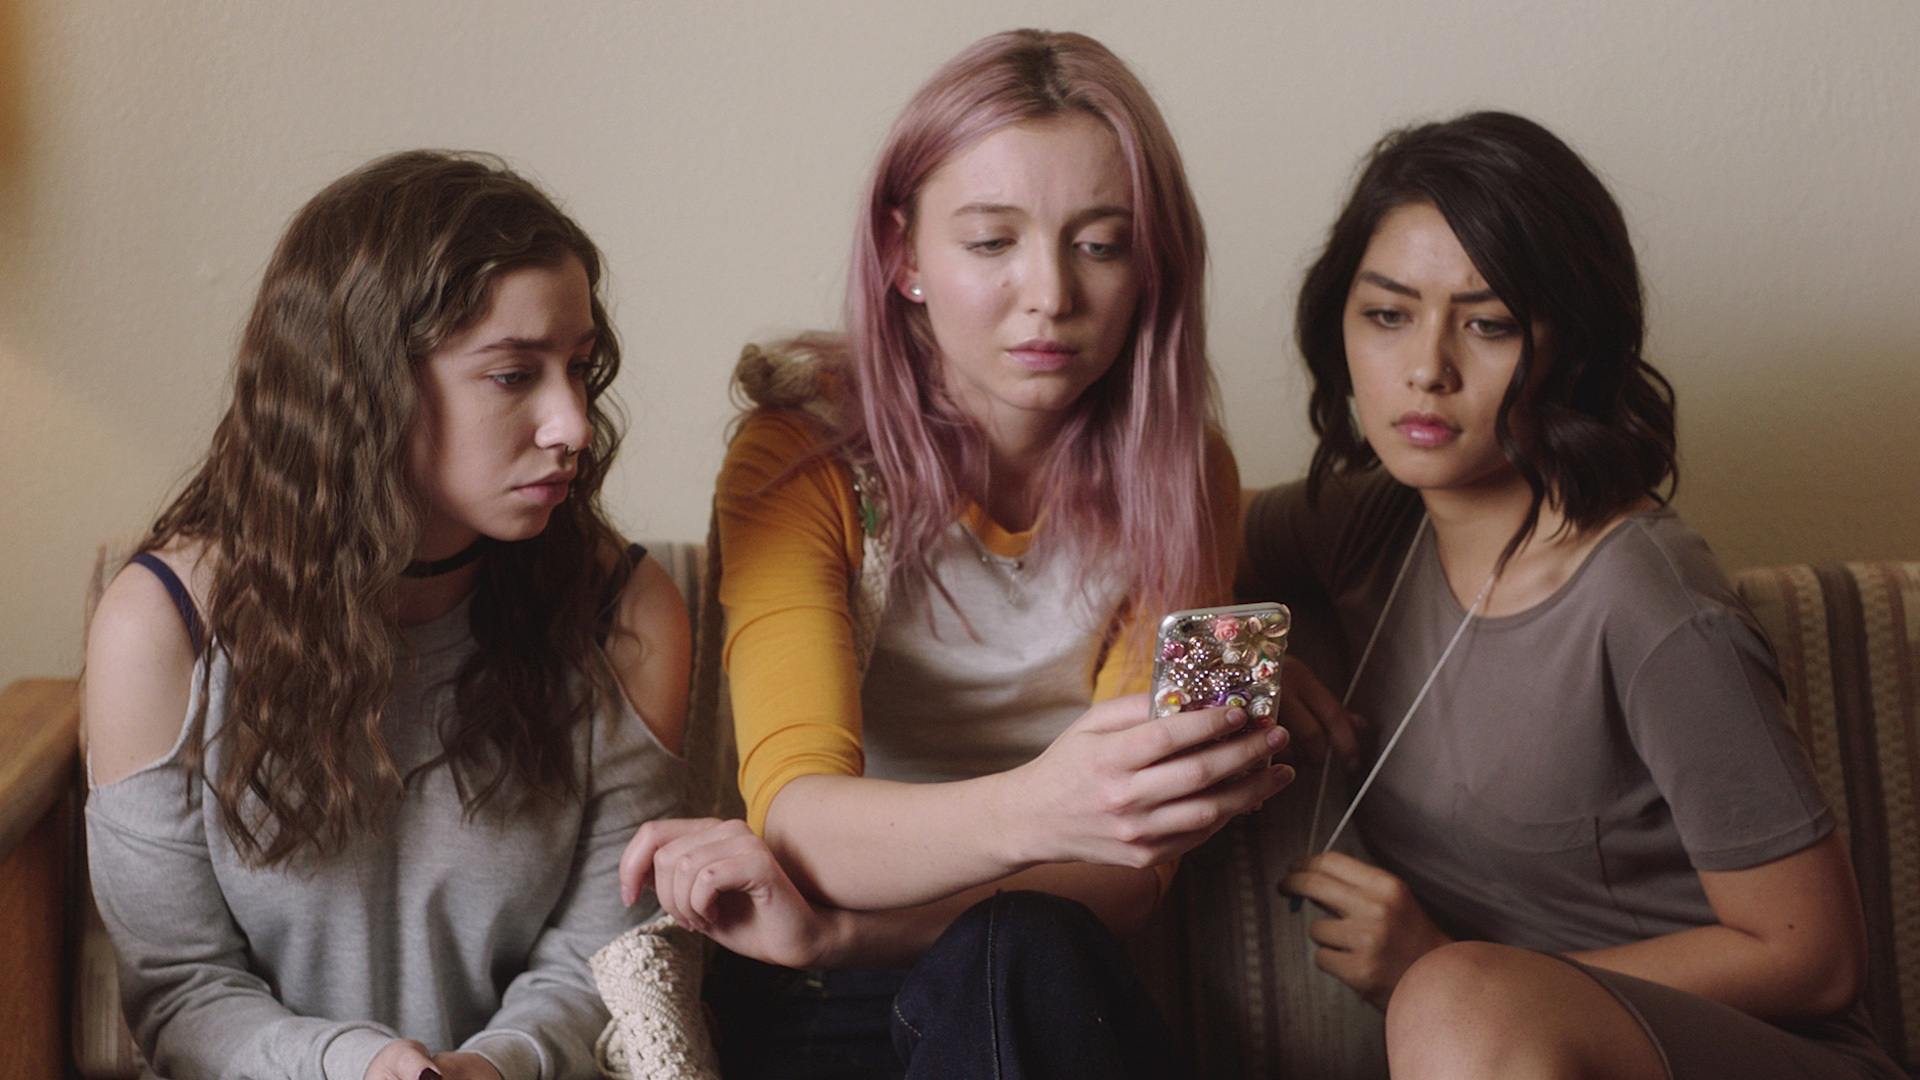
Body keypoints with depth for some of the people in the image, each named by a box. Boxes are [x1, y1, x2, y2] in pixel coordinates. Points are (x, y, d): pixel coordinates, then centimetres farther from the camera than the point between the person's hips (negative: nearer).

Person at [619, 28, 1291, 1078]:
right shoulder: (801, 458, -7)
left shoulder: (1180, 476, -2)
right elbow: (797, 816, -21)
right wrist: (1028, 812, -44)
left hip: (1054, 993, 2)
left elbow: (1125, 870, -10)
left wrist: (833, 928, -27)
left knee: (1020, 953, -33)